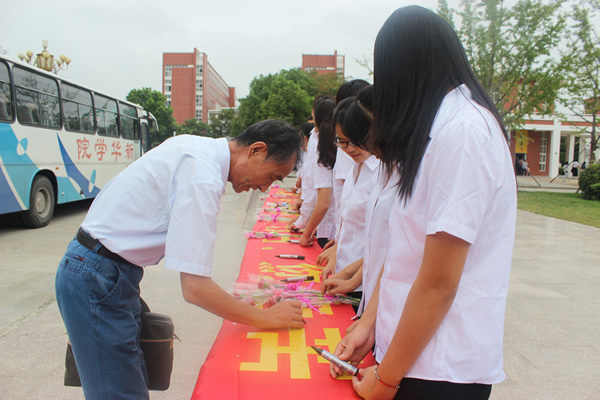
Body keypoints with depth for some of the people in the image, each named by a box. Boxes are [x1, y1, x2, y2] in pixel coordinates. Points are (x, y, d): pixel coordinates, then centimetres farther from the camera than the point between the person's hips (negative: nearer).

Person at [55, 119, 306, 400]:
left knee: (134, 377, 18)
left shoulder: (196, 146, 2)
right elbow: (195, 288, -28)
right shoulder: (203, 177, -28)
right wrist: (266, 318, -18)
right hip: (97, 282, -9)